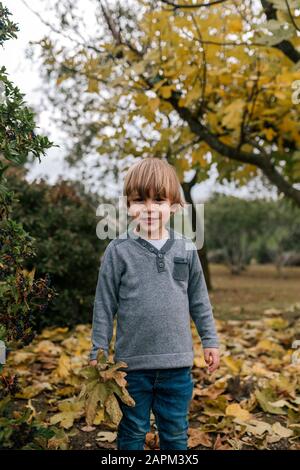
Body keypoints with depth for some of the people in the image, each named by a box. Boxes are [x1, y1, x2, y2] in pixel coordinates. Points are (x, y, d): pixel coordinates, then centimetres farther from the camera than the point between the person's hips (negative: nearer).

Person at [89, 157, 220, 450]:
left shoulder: (186, 250, 0)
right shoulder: (118, 251, -7)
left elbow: (199, 301, 10)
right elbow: (104, 305, -3)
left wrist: (210, 341, 12)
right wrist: (98, 353, -1)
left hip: (177, 363, 2)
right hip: (132, 362, -2)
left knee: (175, 433, 17)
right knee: (133, 432, 16)